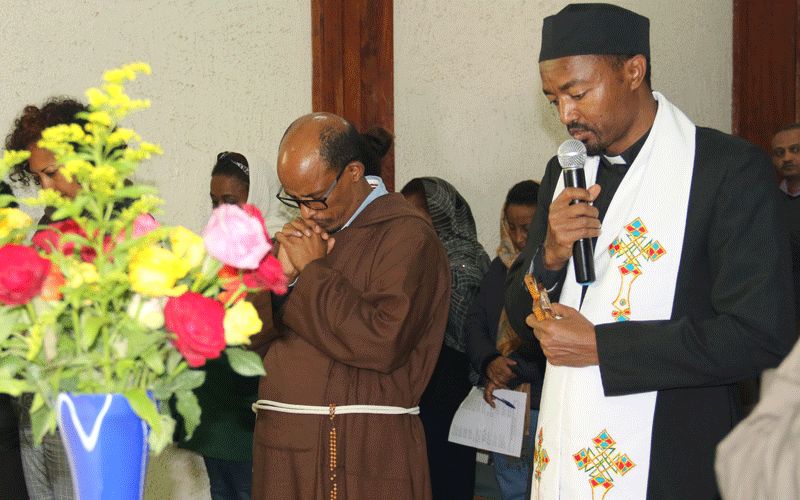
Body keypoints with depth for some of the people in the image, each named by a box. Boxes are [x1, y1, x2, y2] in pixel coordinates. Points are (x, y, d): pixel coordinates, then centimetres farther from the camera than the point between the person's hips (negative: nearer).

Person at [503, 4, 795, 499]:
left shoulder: (731, 168, -11)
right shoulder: (564, 173, 9)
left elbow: (761, 336, -18)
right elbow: (521, 316, 13)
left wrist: (598, 345, -16)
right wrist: (549, 254, -9)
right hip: (561, 457, 6)